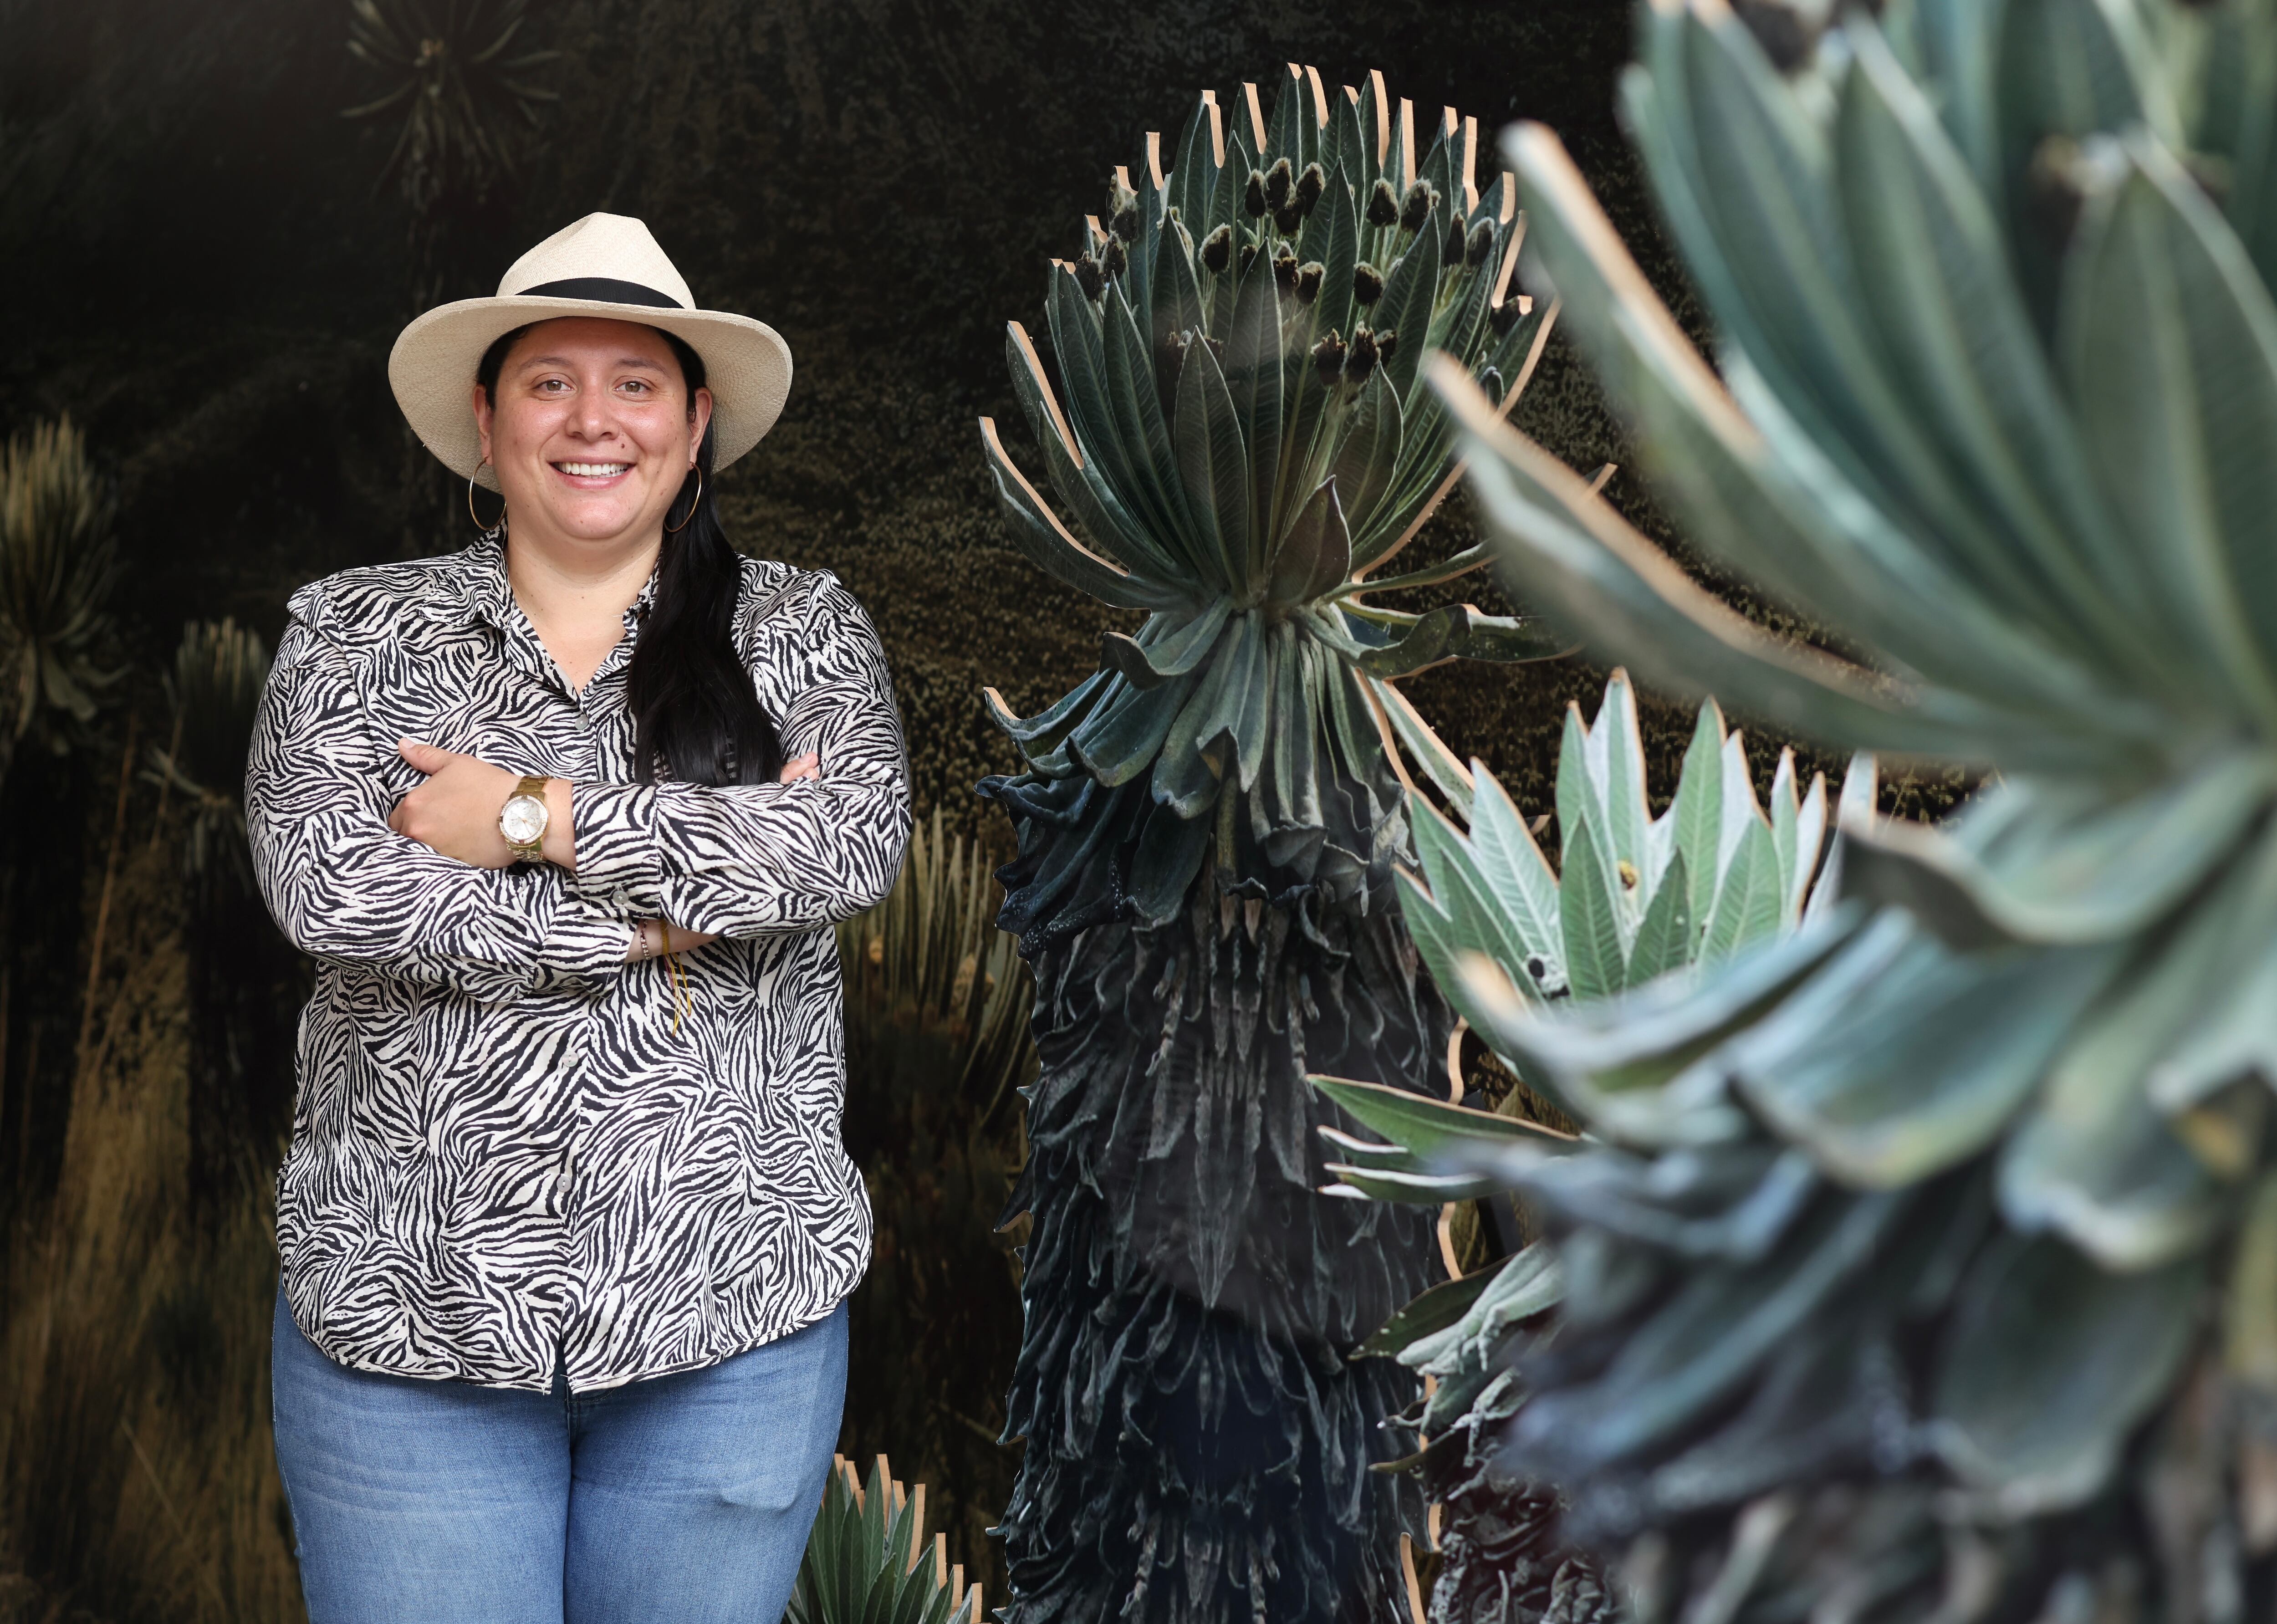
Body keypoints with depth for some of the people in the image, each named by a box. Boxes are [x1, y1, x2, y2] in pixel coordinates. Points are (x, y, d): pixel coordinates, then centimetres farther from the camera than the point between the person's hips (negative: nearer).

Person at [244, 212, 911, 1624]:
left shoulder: (802, 631, 4)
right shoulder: (356, 630, 4)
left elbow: (854, 843, -14)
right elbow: (329, 885, -12)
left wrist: (534, 818, -14)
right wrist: (676, 904, -13)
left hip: (732, 1310, 1)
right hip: (408, 1312, 0)